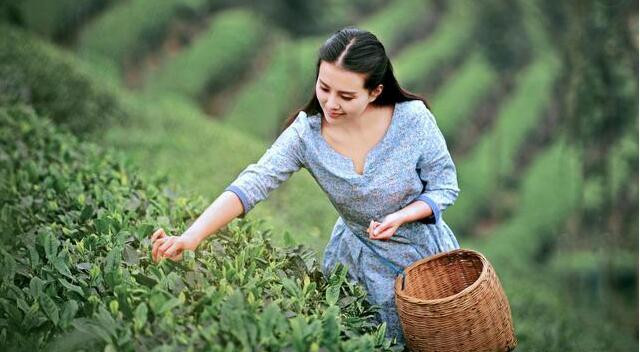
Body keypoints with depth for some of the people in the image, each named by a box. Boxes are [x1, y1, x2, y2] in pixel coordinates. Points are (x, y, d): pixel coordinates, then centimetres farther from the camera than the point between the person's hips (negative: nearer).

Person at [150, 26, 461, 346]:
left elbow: (445, 186, -11)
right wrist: (189, 238, -44)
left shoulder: (412, 118, -23)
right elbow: (250, 186, -30)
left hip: (423, 254, -1)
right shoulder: (306, 134, -21)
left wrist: (402, 216, -31)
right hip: (361, 263, 1)